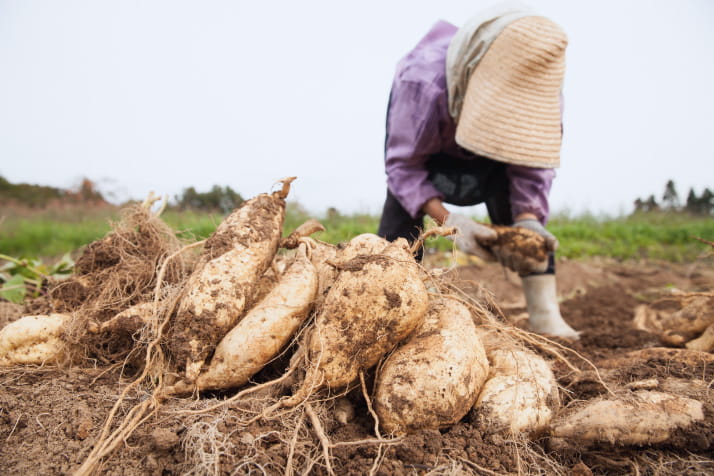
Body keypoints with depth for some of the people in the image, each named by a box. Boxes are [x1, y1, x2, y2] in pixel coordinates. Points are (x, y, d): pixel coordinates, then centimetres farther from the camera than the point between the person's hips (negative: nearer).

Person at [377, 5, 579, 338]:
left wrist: (527, 219, -42)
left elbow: (533, 165, -23)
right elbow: (403, 165, -35)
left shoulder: (541, 89, -32)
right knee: (401, 212, -21)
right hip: (424, 144, -2)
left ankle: (544, 311, -18)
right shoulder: (424, 80, -44)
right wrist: (447, 219, -48)